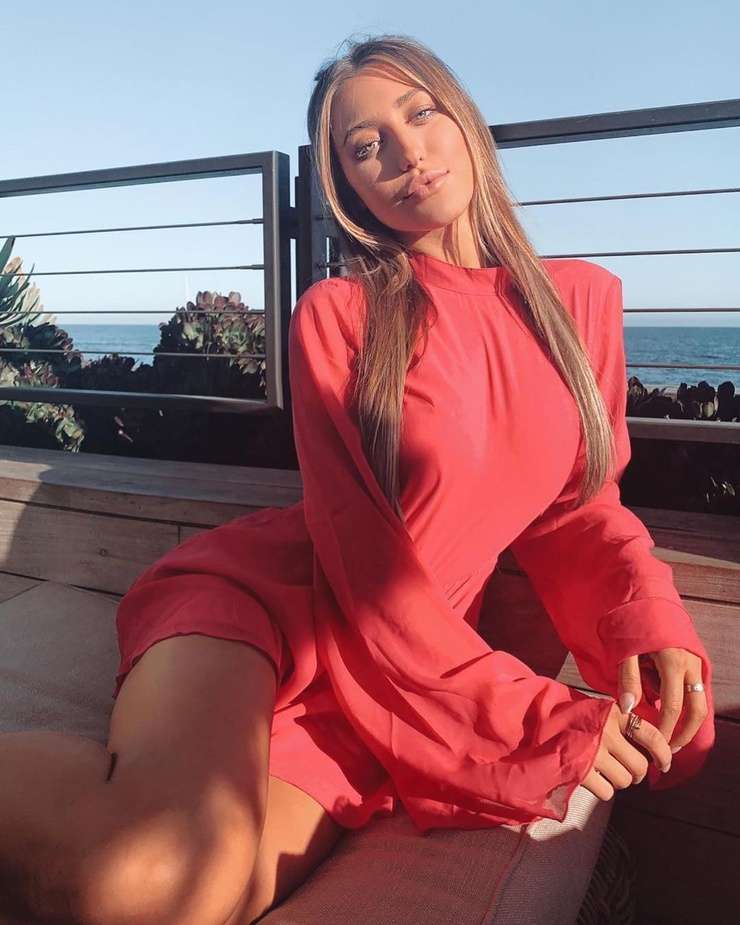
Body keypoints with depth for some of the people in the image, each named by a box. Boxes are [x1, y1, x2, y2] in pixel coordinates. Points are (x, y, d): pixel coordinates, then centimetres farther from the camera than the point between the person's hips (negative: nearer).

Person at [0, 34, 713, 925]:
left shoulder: (584, 298, 8)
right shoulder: (338, 314, -5)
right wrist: (530, 721, -11)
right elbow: (364, 557, -10)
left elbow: (579, 502, 11)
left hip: (395, 670, 4)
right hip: (266, 589, -3)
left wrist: (651, 613, -8)